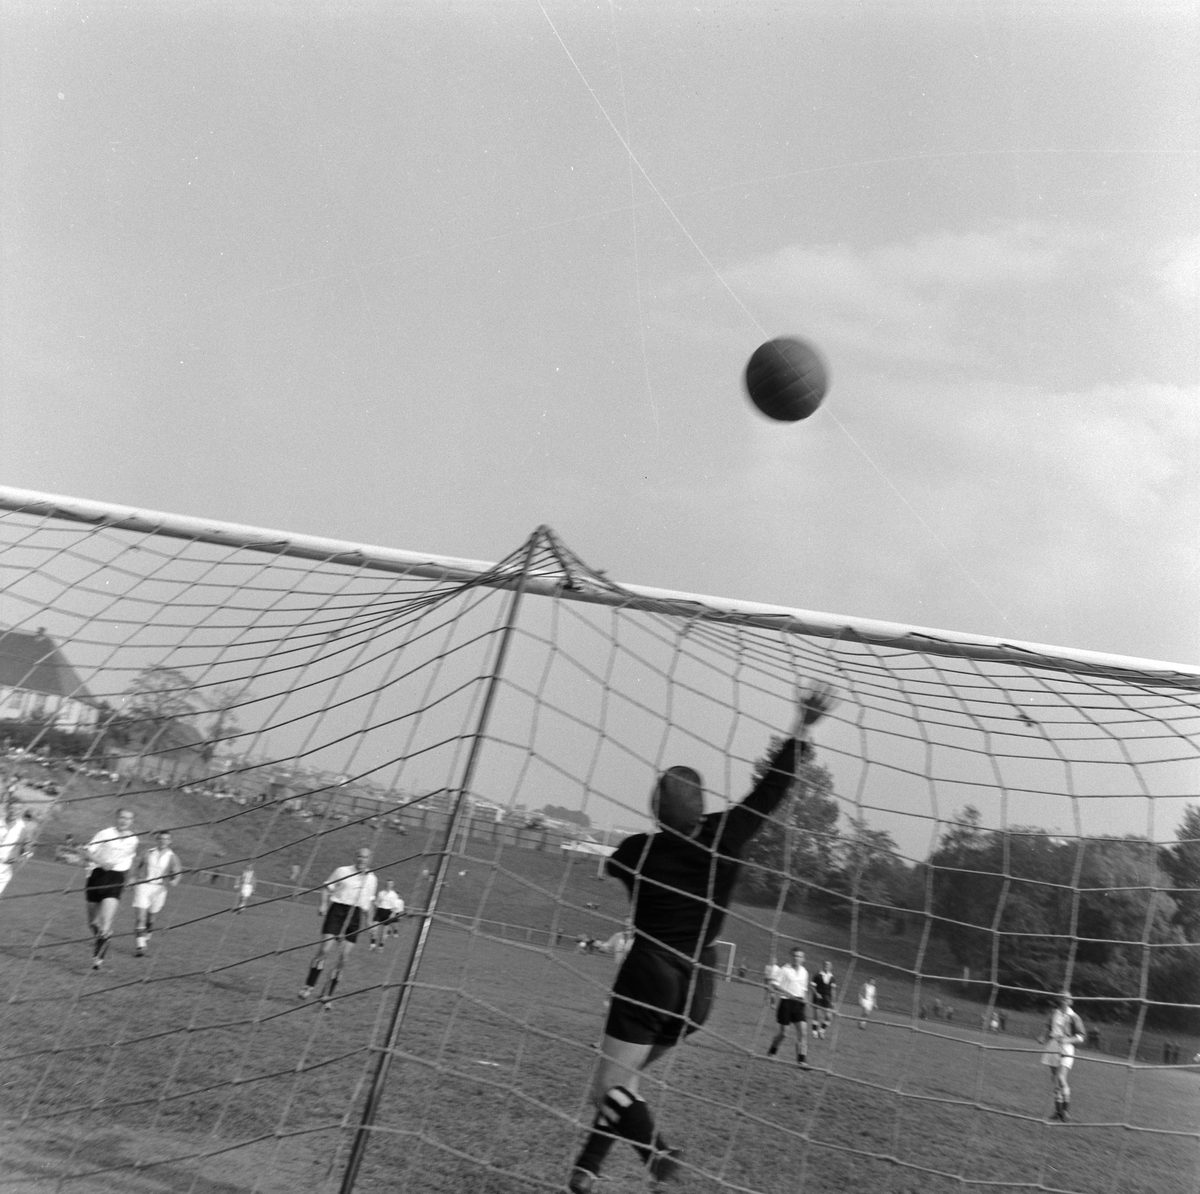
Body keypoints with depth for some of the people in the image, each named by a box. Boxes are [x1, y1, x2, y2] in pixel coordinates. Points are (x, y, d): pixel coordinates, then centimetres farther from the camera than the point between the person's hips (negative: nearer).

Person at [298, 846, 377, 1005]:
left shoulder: (372, 879, 12)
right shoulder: (342, 871, 3)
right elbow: (327, 888, 6)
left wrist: (366, 919, 15)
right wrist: (324, 904, -9)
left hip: (355, 917, 3)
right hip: (337, 910, -3)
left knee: (342, 958, 1)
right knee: (324, 950, -13)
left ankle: (328, 995, 10)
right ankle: (308, 986, -1)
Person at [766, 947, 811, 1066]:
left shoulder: (804, 972, 10)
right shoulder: (785, 970, -7)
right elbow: (774, 983, -9)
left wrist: (806, 1002, 15)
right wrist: (788, 993, -19)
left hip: (799, 1004, 4)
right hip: (786, 1002, -4)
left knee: (803, 1032, -8)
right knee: (783, 1032, 1)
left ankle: (802, 1059, -4)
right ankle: (771, 1052, 26)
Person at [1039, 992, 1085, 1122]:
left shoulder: (1073, 1017, -7)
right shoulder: (1054, 1013, 8)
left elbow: (1081, 1037, -5)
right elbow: (1048, 1027, 22)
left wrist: (1068, 1040, -18)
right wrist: (1043, 1037, 7)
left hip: (1066, 1048, -5)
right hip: (1052, 1047, 5)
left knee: (1061, 1077, -19)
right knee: (1054, 1079, 9)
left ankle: (1065, 1108, -5)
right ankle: (1058, 1110, 20)